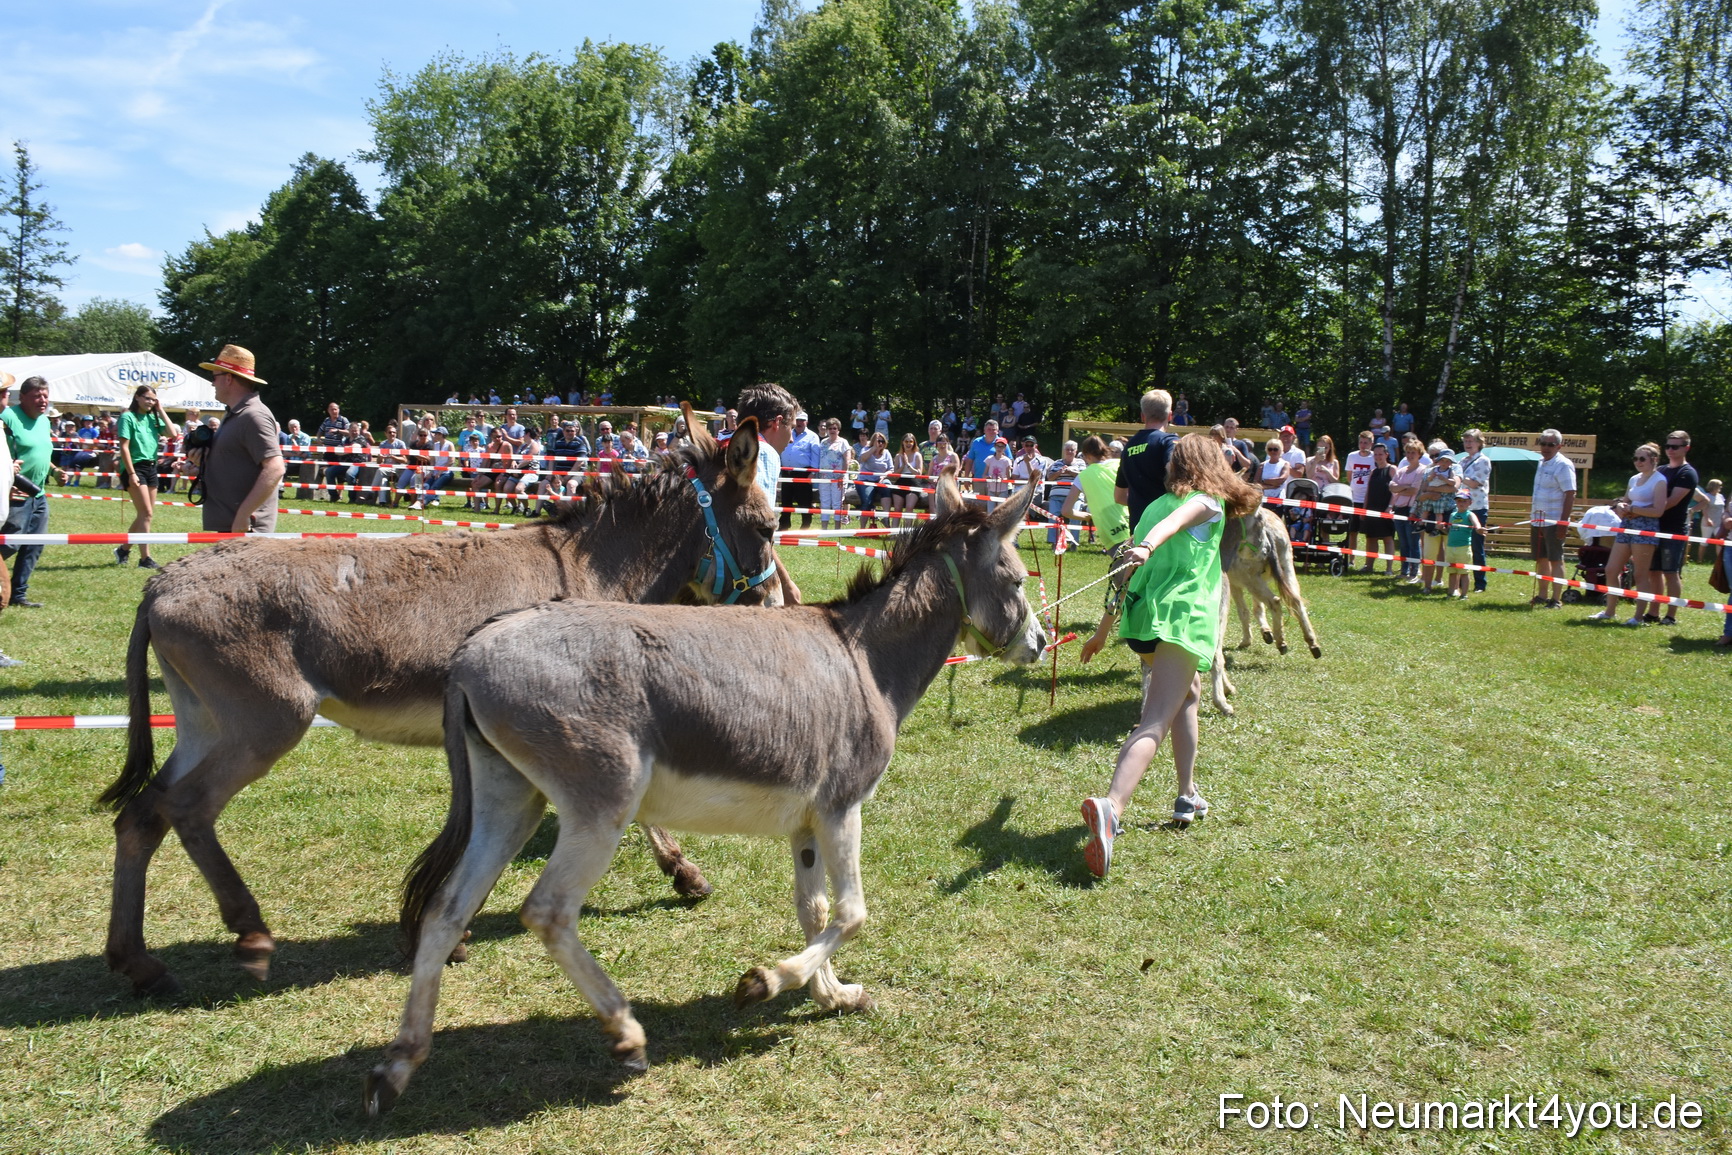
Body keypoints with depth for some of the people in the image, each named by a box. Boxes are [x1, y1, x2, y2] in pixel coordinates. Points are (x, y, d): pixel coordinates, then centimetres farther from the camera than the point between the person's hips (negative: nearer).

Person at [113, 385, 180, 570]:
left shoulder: (153, 418, 11)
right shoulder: (128, 417, -6)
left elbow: (173, 433, -1)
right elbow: (124, 447, -11)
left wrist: (160, 411, 2)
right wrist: (131, 473, -17)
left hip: (151, 467, 7)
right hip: (135, 467, -7)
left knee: (145, 513, 11)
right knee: (146, 513, -11)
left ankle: (124, 549, 27)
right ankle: (145, 558, -8)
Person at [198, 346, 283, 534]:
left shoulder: (253, 416, -16)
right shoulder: (232, 414, 17)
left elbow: (274, 469, -25)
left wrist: (243, 515, -26)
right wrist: (204, 458, 7)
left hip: (244, 526, -11)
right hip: (227, 524, 11)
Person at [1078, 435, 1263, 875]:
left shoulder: (1156, 504, 24)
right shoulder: (1208, 502, 7)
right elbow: (1175, 522, -17)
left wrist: (1103, 629, 31)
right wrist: (1147, 548, -37)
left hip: (1139, 617, 7)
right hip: (1182, 617, -7)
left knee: (1188, 694, 30)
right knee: (1156, 722, -17)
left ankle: (1188, 797, 33)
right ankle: (1110, 807, -39)